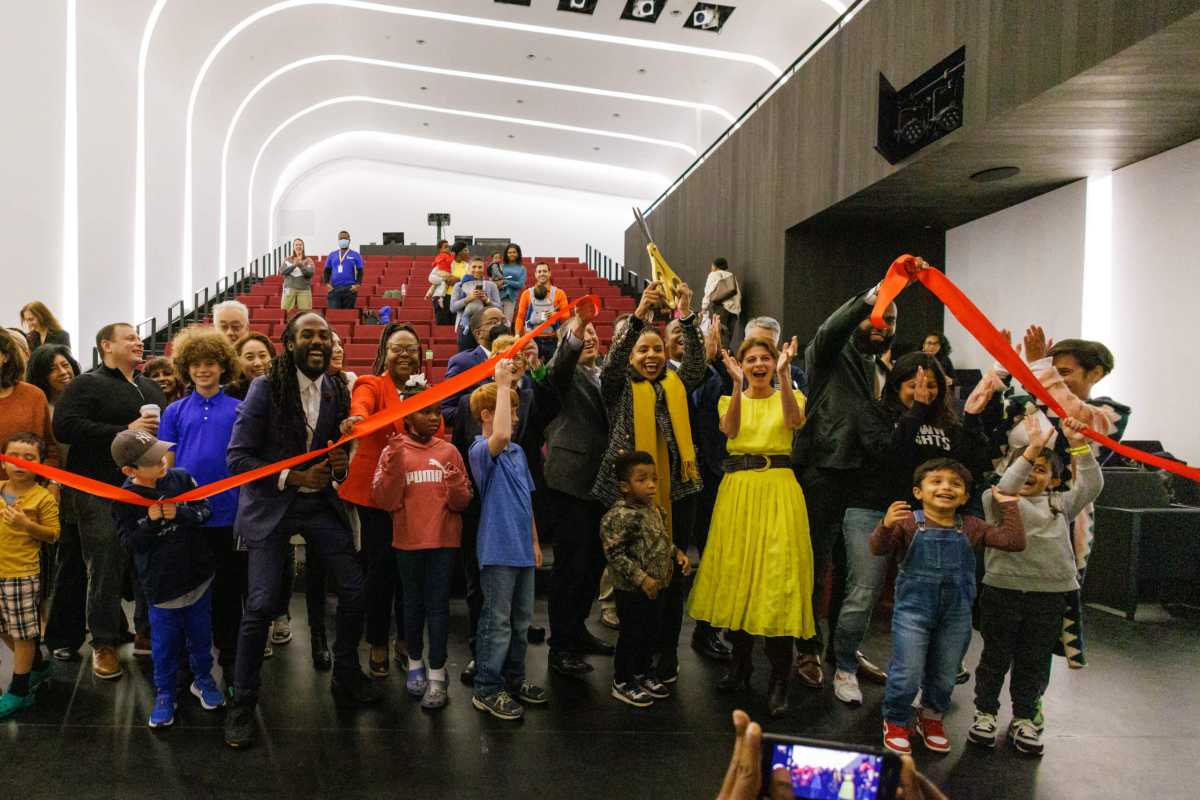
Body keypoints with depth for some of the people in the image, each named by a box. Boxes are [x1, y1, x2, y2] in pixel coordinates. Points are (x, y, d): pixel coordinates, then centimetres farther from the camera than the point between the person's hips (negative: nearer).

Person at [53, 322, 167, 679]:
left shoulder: (151, 387, 19)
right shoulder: (87, 384, -2)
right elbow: (65, 426, -16)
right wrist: (125, 431, -19)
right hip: (102, 492, -6)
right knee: (106, 568, -3)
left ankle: (147, 633, 23)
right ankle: (104, 643, 12)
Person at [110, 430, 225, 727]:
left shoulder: (181, 478, -6)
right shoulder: (125, 499, -11)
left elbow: (205, 511, -2)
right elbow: (130, 542, -9)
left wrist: (179, 513, -20)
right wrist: (150, 522, -25)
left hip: (199, 574, 2)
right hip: (161, 585, -2)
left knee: (201, 634, 16)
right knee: (165, 642, 8)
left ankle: (203, 679, 37)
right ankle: (164, 694, 28)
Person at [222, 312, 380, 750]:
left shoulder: (337, 392, 2)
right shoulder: (266, 389, -11)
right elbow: (238, 456, -12)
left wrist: (342, 464, -8)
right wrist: (294, 477, -19)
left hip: (321, 504, 4)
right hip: (272, 506, -4)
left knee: (354, 590, 4)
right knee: (261, 605, -8)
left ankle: (346, 675, 28)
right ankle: (242, 703, 13)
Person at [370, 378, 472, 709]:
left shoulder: (448, 451, 1)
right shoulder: (393, 451, -2)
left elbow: (463, 502, 2)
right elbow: (384, 501, -9)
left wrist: (456, 487, -19)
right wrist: (394, 465, -20)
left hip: (443, 540, 0)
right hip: (408, 541, 0)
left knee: (438, 605, 3)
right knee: (413, 603, 14)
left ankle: (437, 675, 11)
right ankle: (415, 664, 31)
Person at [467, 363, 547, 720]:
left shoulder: (517, 451, 12)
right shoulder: (481, 450, -14)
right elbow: (499, 437, -39)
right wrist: (502, 384, -31)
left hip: (522, 549, 8)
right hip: (498, 550, -8)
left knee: (522, 620, 17)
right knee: (497, 622, 1)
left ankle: (513, 678, 32)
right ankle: (487, 690, 15)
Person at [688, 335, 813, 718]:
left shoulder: (788, 397, 7)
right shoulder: (731, 400, 11)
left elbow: (795, 421, -17)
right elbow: (731, 430, -12)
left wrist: (784, 376, -28)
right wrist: (738, 385, -23)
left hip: (777, 490, -2)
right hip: (738, 490, 2)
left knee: (778, 576, -7)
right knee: (737, 572, 7)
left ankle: (779, 680, 2)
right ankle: (740, 662, 25)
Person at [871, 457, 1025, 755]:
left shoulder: (971, 527, 1)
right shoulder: (909, 522, -12)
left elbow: (1014, 541, -2)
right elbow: (878, 549, -19)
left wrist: (1009, 505, -2)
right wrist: (886, 526, -38)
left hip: (956, 613, 4)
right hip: (913, 609, -4)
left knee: (944, 675, 17)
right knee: (906, 674, -1)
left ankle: (931, 718, 43)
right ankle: (896, 722, 24)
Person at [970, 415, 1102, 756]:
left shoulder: (1060, 503, 13)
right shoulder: (996, 499, 0)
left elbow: (1092, 486, 0)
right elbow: (1005, 488, -22)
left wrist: (1079, 445, -12)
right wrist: (1032, 448, -31)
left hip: (1049, 595, 3)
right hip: (1003, 589, -3)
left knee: (1034, 661, 13)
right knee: (996, 657, 8)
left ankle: (1024, 719, 28)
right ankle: (985, 712, 23)